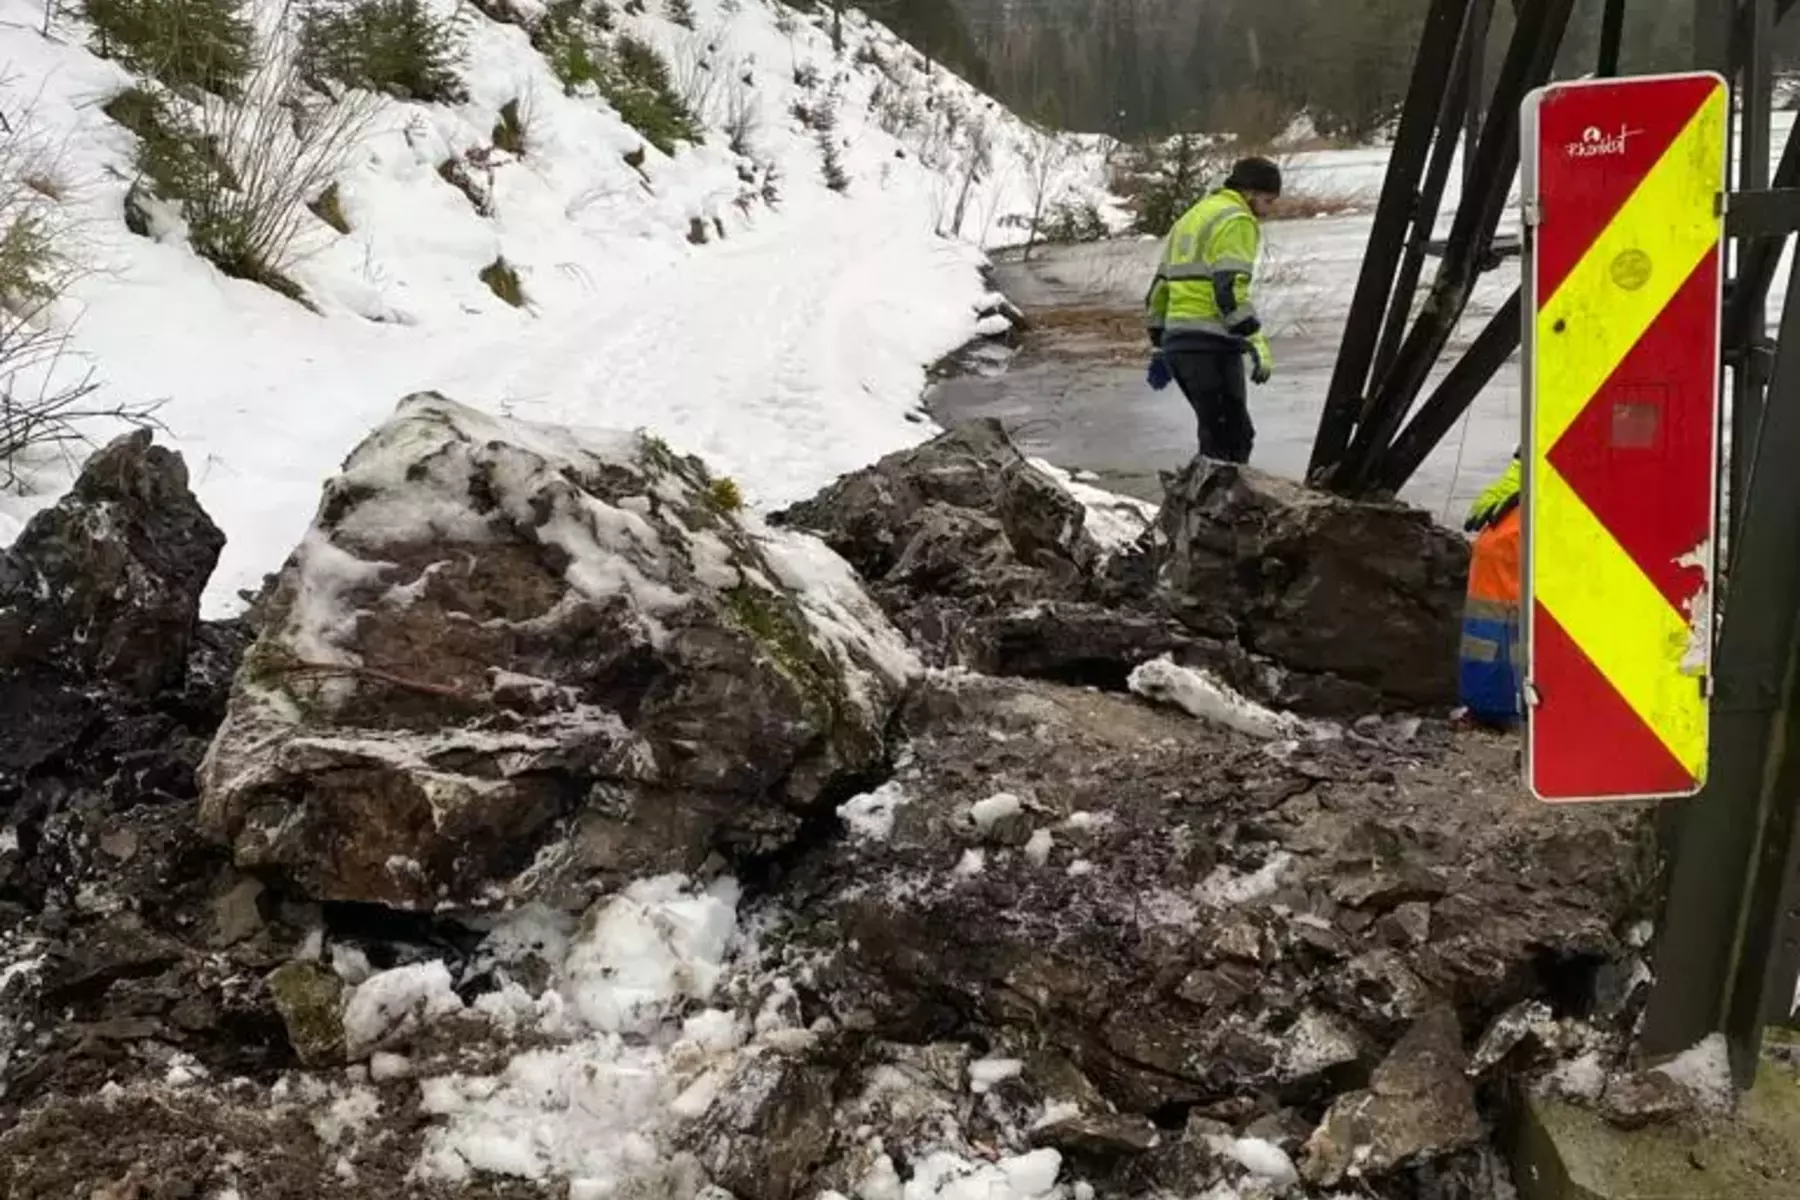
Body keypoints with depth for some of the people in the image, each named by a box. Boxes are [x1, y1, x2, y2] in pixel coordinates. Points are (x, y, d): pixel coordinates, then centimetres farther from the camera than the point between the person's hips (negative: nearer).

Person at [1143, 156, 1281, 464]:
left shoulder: (1191, 216, 25)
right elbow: (1230, 288, -18)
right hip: (1211, 343, -9)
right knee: (1231, 441, -8)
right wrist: (1258, 345, -19)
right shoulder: (1237, 221, -5)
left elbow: (1160, 285, 25)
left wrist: (1158, 346, 27)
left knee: (1216, 434, 18)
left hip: (1177, 340, 9)